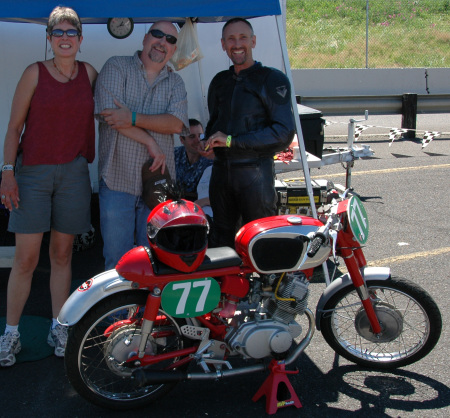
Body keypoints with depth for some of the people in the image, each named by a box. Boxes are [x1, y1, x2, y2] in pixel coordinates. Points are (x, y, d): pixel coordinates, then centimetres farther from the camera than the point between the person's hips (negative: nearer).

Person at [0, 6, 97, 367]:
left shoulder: (91, 74, 7)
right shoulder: (35, 73, -1)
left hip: (74, 173, 2)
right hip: (33, 171, -2)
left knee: (62, 254, 9)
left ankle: (58, 327, 20)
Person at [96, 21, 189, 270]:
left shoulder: (175, 83, 13)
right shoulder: (116, 67, 4)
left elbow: (176, 123, -5)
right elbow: (109, 113, -12)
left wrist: (134, 118, -18)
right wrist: (151, 142, -12)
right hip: (117, 181, -3)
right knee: (117, 261, 3)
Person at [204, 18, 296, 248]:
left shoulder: (273, 79, -4)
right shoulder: (219, 81, 16)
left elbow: (285, 132, -14)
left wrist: (233, 141, -16)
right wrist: (209, 141, 5)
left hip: (255, 171, -6)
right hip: (221, 170, 6)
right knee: (221, 239, 15)